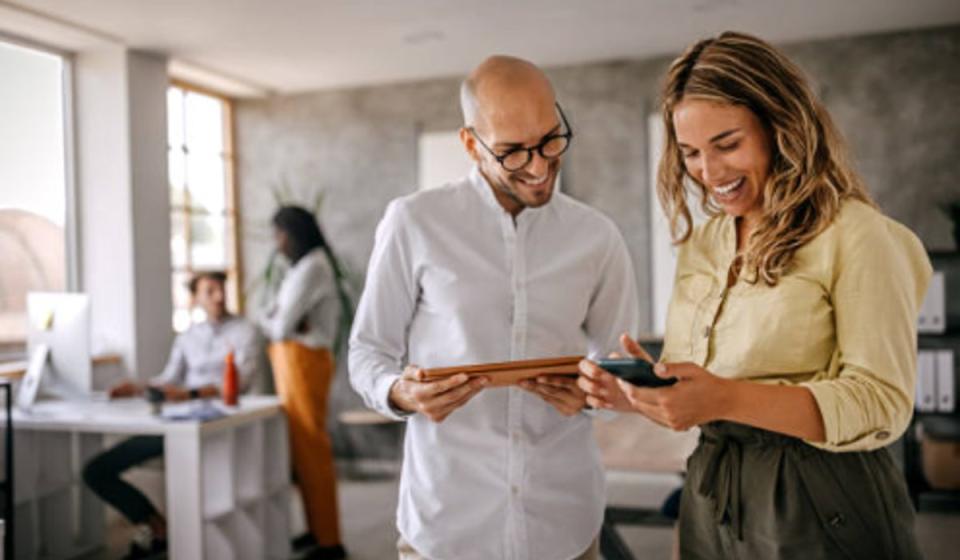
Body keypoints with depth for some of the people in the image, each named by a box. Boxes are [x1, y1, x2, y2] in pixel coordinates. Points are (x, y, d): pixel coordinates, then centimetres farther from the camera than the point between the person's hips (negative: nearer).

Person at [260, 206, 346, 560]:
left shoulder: (312, 267, -13)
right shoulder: (301, 267, 17)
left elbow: (282, 326, -18)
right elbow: (268, 321, 12)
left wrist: (277, 322, 4)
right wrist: (280, 321, -9)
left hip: (303, 361, -10)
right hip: (291, 362, 10)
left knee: (311, 449, -6)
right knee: (302, 448, 12)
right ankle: (317, 530, 22)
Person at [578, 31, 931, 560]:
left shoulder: (856, 234, -11)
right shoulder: (699, 245, 7)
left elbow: (881, 404, -17)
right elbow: (693, 402, 11)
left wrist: (729, 399, -29)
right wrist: (637, 390, -11)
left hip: (824, 514, -5)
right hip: (711, 504, 6)